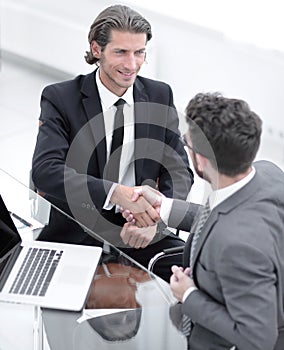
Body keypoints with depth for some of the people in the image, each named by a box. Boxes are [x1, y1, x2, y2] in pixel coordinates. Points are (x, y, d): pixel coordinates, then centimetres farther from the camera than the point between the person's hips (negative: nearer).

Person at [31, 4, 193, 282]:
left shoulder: (160, 96, 6)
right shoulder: (59, 98, -5)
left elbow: (179, 172, 4)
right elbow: (45, 171, -19)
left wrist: (154, 219, -18)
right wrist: (117, 193, -33)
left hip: (140, 233, 3)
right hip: (75, 235, -3)